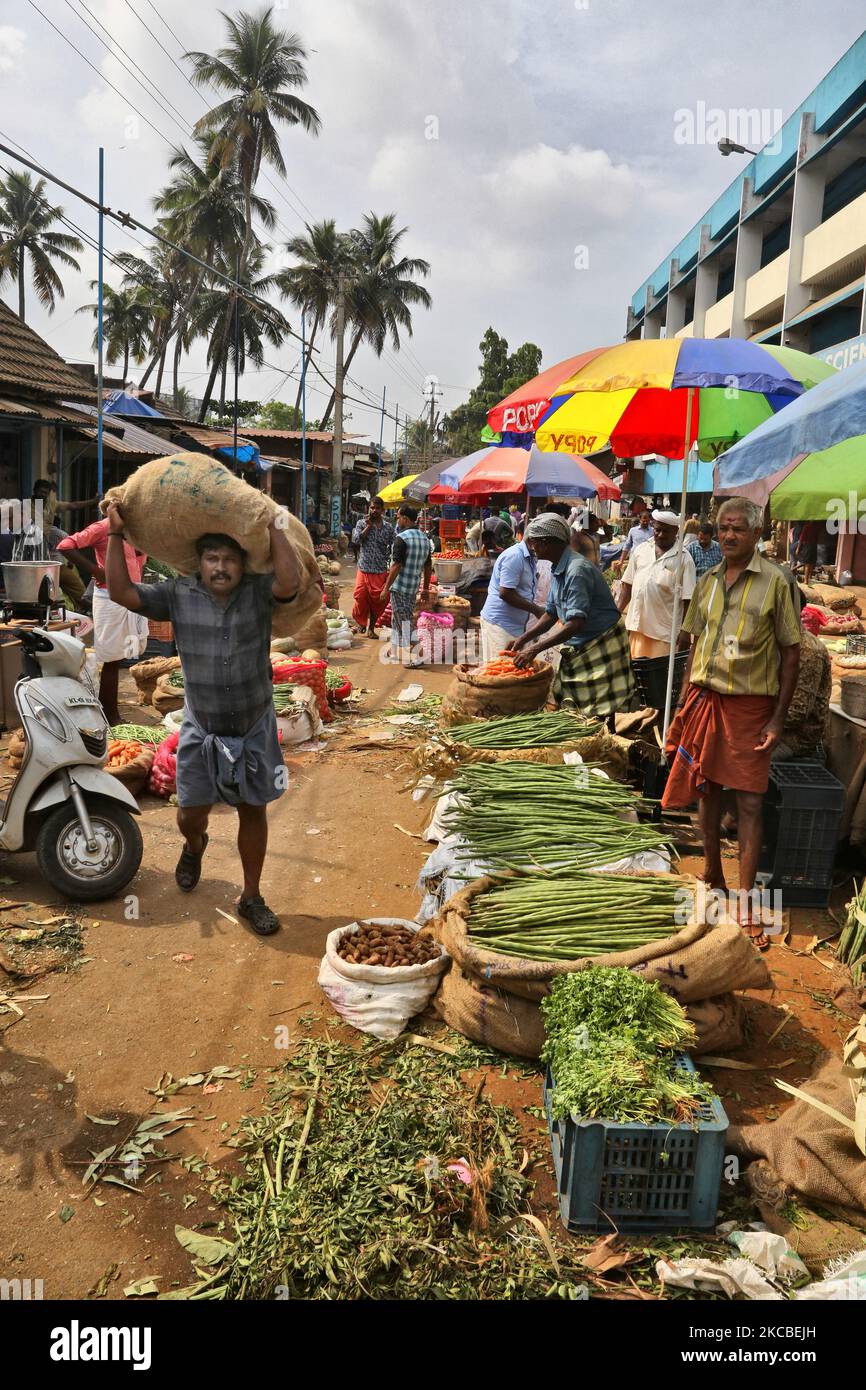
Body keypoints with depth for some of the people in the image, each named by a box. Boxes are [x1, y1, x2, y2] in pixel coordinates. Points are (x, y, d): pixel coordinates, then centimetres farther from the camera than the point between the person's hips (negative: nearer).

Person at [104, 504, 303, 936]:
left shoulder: (258, 592, -12)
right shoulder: (179, 595, -8)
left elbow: (290, 582, -33)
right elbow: (121, 592, -12)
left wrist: (274, 528, -28)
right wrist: (116, 534, -16)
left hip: (254, 727, -1)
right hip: (202, 730, 1)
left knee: (253, 812, 9)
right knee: (191, 813, 8)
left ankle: (251, 898, 26)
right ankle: (194, 846, 48)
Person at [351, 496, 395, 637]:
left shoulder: (388, 528, 5)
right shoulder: (362, 523, 4)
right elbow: (355, 540, -10)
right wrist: (368, 526, -11)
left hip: (380, 571, 1)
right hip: (364, 568, 0)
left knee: (376, 601, 3)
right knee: (360, 598, -2)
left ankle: (371, 628, 17)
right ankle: (360, 623, 20)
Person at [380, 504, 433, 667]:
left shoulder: (402, 538, -15)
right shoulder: (425, 538, 9)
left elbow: (396, 566, -19)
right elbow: (428, 566, 12)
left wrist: (386, 588, -15)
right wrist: (426, 589, 19)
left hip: (399, 587, -7)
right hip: (414, 588, 7)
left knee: (403, 622, -2)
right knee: (397, 619, 20)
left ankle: (409, 658, -4)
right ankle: (395, 652, 27)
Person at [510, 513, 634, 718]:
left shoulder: (577, 570, -24)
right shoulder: (558, 570, 8)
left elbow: (576, 623, -30)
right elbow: (551, 614, 18)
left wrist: (536, 648, -29)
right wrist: (523, 639, 9)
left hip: (601, 649, -10)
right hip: (577, 649, 10)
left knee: (603, 717, -7)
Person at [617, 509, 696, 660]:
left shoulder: (684, 559, -4)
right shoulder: (640, 550, 9)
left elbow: (688, 598, -7)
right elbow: (628, 584, 14)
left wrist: (685, 630, -11)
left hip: (664, 631, -4)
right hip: (637, 624, 4)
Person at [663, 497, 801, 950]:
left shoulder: (773, 581, -7)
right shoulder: (707, 581, 7)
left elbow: (792, 653, -5)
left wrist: (778, 719, -8)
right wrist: (683, 707, 10)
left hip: (750, 704, -4)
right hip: (705, 699, 5)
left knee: (750, 802, -1)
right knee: (707, 790, 14)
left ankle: (746, 903, 6)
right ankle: (712, 877, 31)